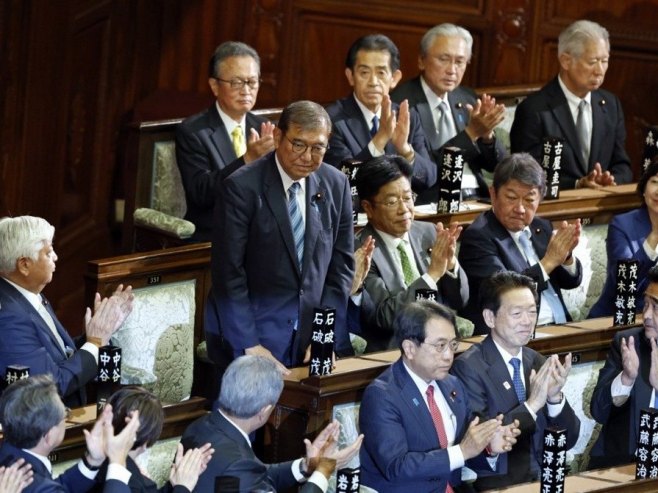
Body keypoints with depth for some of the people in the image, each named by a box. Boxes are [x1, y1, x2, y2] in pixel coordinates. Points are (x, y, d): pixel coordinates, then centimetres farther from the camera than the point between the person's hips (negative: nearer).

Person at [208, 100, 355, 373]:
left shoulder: (336, 184, 4)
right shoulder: (241, 186, -10)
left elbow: (341, 264, 8)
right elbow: (228, 272, -11)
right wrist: (250, 346, -14)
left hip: (313, 329, 4)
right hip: (256, 328, -4)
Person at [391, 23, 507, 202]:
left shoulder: (467, 99, 15)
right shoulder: (402, 102, -5)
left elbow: (497, 165, 14)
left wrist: (486, 133, -5)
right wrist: (471, 133, -17)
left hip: (476, 197, 7)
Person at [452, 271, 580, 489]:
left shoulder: (538, 362, 10)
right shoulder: (468, 367, -8)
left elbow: (568, 439, 8)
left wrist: (555, 397, -9)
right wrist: (531, 404, -20)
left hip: (548, 478, 5)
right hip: (500, 486, -5)